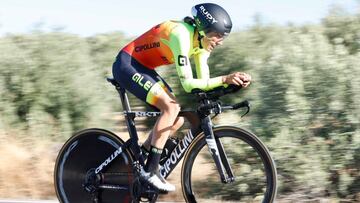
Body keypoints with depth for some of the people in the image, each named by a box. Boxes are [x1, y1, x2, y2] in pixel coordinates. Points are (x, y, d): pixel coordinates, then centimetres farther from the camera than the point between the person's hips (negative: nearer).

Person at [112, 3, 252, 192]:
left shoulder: (201, 42, -1)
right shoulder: (182, 35, -28)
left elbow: (203, 82, -5)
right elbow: (187, 84, -31)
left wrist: (232, 81, -20)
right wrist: (224, 79, -37)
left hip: (144, 69, 10)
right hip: (126, 65, -10)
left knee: (177, 119, 1)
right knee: (171, 107, -23)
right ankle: (150, 170, -19)